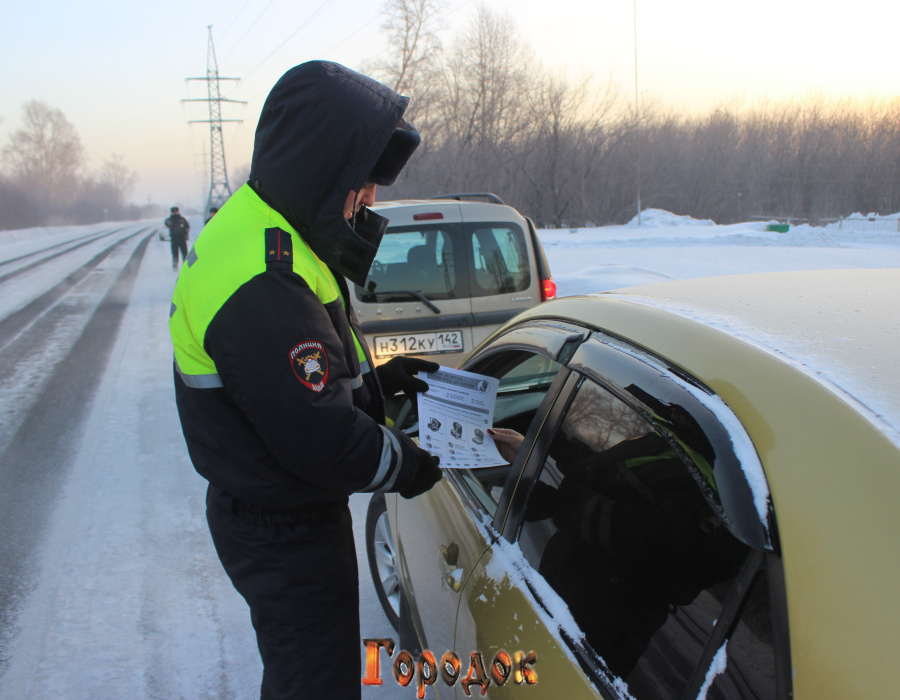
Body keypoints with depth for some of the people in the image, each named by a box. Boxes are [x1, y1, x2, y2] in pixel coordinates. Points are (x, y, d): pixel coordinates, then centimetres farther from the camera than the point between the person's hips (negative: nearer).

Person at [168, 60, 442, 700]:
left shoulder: (256, 229, 3)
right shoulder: (262, 286, -32)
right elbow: (320, 438, -29)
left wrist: (376, 378, 2)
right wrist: (406, 466, -12)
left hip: (273, 509, 10)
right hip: (284, 536, -10)